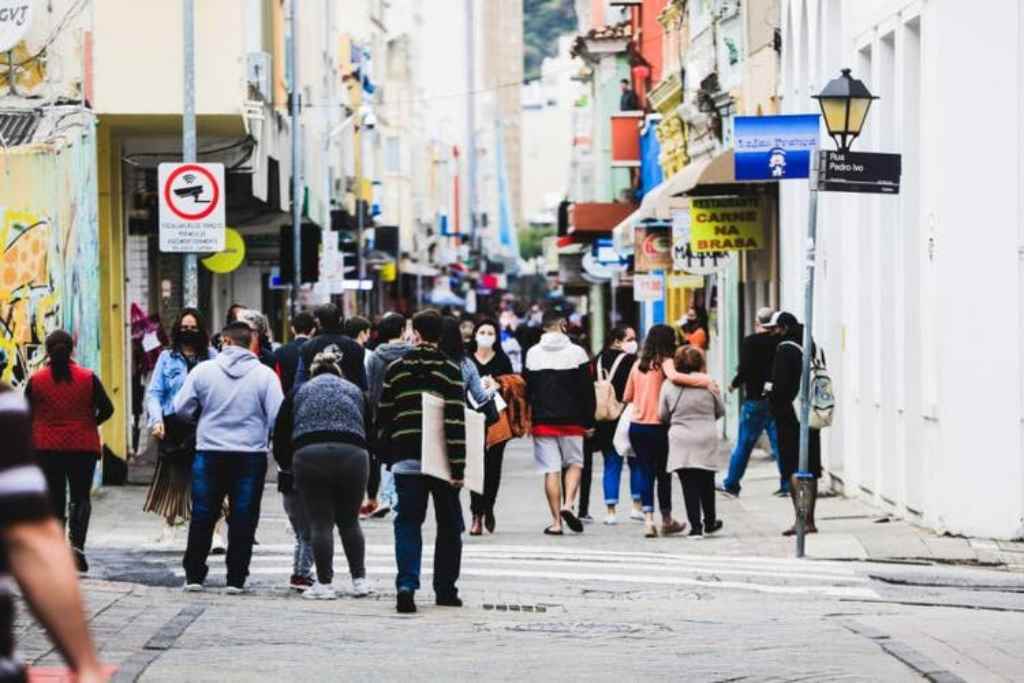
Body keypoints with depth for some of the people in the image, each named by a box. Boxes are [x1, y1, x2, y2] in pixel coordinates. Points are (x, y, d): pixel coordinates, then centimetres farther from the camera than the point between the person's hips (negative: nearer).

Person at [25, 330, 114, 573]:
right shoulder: (88, 378, -5)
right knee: (81, 497, 7)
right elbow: (107, 409, -5)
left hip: (47, 447, 1)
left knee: (54, 499, 10)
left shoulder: (36, 380, -5)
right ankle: (77, 544, -14)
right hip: (83, 446, 0)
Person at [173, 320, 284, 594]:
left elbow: (181, 408, 2)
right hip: (251, 455, -1)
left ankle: (194, 575, 14)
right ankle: (236, 579, 6)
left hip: (210, 452, 1)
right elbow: (278, 416, -8)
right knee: (243, 519, 6)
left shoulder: (203, 370, -4)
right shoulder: (265, 375, -5)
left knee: (202, 517, 11)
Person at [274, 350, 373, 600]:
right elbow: (371, 434, 19)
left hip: (308, 455, -1)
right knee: (349, 521, 14)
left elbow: (280, 437, 15)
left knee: (320, 523, 3)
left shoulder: (299, 392, 20)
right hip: (352, 455, 1)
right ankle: (359, 580, 13)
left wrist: (287, 466, 30)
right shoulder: (355, 392, 24)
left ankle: (324, 584, 2)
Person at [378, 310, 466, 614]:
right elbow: (456, 421, -11)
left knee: (407, 523, 2)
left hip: (406, 460, 1)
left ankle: (407, 584, -17)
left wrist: (388, 454, 19)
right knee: (449, 526, 13)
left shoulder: (396, 369, 4)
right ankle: (445, 590, 15)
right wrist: (458, 466, -12)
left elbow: (384, 416, 7)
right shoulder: (449, 370, -4)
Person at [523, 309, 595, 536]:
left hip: (542, 421, 1)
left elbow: (526, 390, 4)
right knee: (575, 462, 15)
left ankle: (556, 521, 1)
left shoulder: (533, 354, 1)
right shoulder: (577, 352, -4)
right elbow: (587, 390, -2)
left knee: (550, 470, 3)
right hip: (571, 420, -1)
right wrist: (589, 421, 5)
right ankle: (568, 504, -8)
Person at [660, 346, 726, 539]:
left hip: (681, 442, -1)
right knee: (706, 482, 16)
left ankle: (696, 526, -4)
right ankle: (709, 521, 29)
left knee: (689, 485, 1)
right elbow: (721, 410, 8)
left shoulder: (669, 385, -3)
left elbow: (663, 415, 3)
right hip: (707, 439, 1)